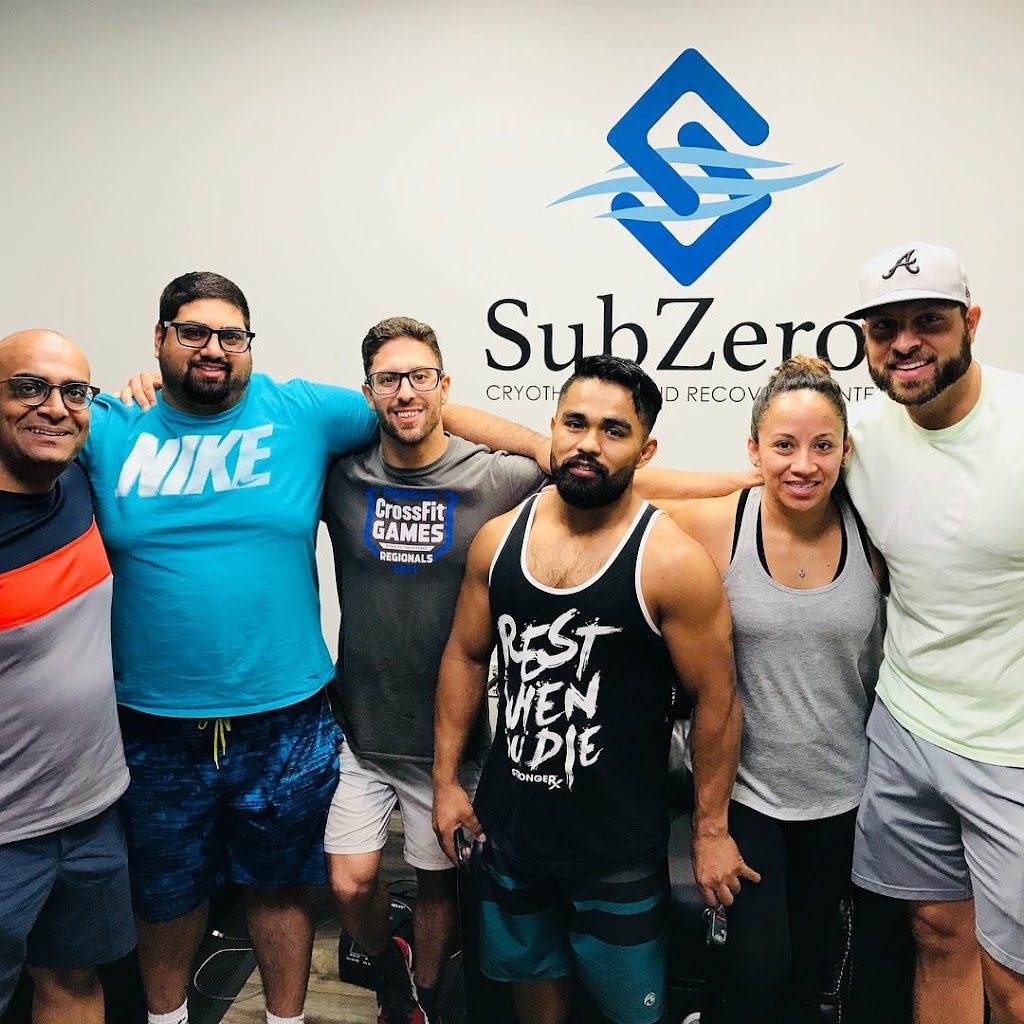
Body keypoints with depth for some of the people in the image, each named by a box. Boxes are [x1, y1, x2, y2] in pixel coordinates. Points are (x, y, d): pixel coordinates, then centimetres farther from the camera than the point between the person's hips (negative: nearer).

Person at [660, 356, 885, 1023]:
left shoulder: (872, 534, -10)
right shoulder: (713, 528, -16)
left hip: (841, 792, 3)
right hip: (744, 785, -3)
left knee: (809, 962, 21)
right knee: (757, 967, 1)